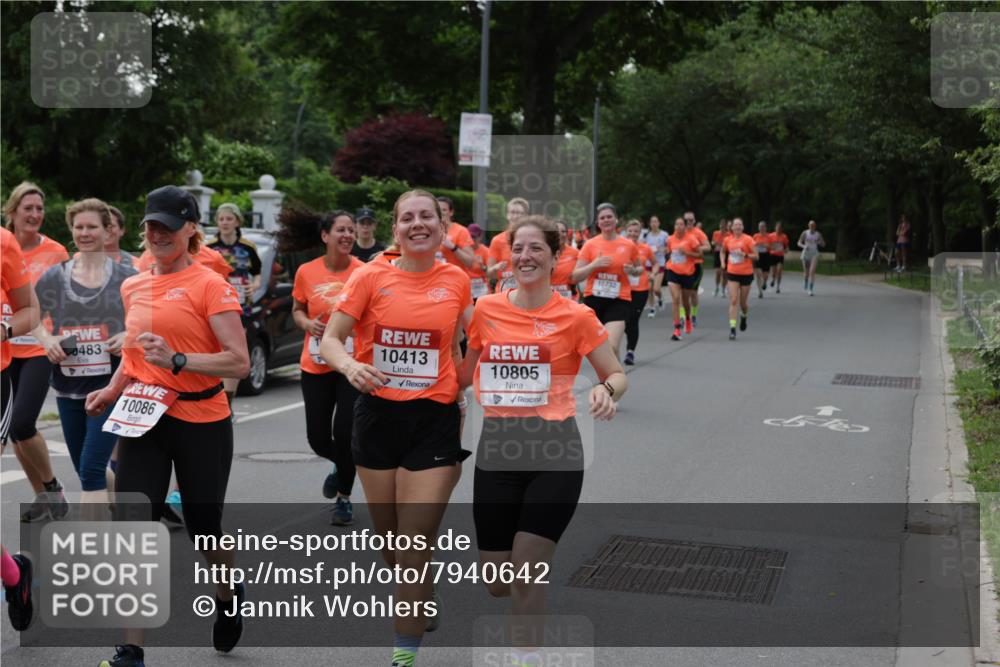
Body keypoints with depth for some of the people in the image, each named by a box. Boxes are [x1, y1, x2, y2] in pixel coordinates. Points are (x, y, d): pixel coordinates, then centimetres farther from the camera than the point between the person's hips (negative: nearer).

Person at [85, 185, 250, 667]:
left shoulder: (210, 285, -9)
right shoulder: (133, 287, 10)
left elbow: (239, 362, -15)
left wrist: (177, 361, -26)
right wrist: (114, 389, 8)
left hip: (201, 422, -4)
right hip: (142, 420, 4)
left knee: (203, 527, 10)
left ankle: (229, 595, 44)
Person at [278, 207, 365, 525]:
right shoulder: (306, 272, -4)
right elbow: (297, 310, 11)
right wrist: (307, 324, -10)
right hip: (315, 366, 2)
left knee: (345, 433, -6)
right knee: (317, 438, 7)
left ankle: (344, 496, 18)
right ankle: (341, 466, 43)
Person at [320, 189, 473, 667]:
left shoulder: (457, 280, 1)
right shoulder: (371, 277, -4)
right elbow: (330, 340, -6)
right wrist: (349, 365, -27)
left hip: (435, 418, -1)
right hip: (379, 414, 1)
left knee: (415, 548, -5)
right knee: (387, 540, 16)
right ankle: (419, 602, 46)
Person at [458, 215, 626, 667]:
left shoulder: (575, 316, -5)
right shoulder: (486, 310, 3)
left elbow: (617, 375, 1)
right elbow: (464, 374, 15)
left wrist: (606, 391, -21)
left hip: (554, 454, -3)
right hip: (496, 452, 3)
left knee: (525, 576, -8)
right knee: (497, 583, 8)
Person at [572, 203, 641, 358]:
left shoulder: (629, 245, 2)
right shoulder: (590, 244, 0)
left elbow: (639, 268, 19)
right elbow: (575, 277, -1)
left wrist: (633, 270, -5)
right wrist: (594, 265, -17)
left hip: (619, 299, -1)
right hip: (594, 298, 2)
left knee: (612, 346, -17)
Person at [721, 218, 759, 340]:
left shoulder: (748, 240, -7)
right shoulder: (727, 240, 2)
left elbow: (755, 256, -8)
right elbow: (723, 252, 22)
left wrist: (744, 254, -23)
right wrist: (723, 262, 6)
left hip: (746, 274, -1)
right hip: (732, 274, 1)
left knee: (742, 303, 8)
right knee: (733, 301, -10)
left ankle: (744, 316, 44)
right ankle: (732, 329, -12)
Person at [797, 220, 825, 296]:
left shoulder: (818, 234, 2)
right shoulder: (805, 233, 0)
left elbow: (823, 245, 9)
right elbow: (799, 243, 1)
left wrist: (820, 242, -15)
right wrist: (803, 246, -20)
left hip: (814, 254, -1)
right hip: (806, 254, 1)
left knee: (812, 271, -17)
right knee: (806, 272, 9)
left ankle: (811, 290, -18)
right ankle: (806, 286, 40)